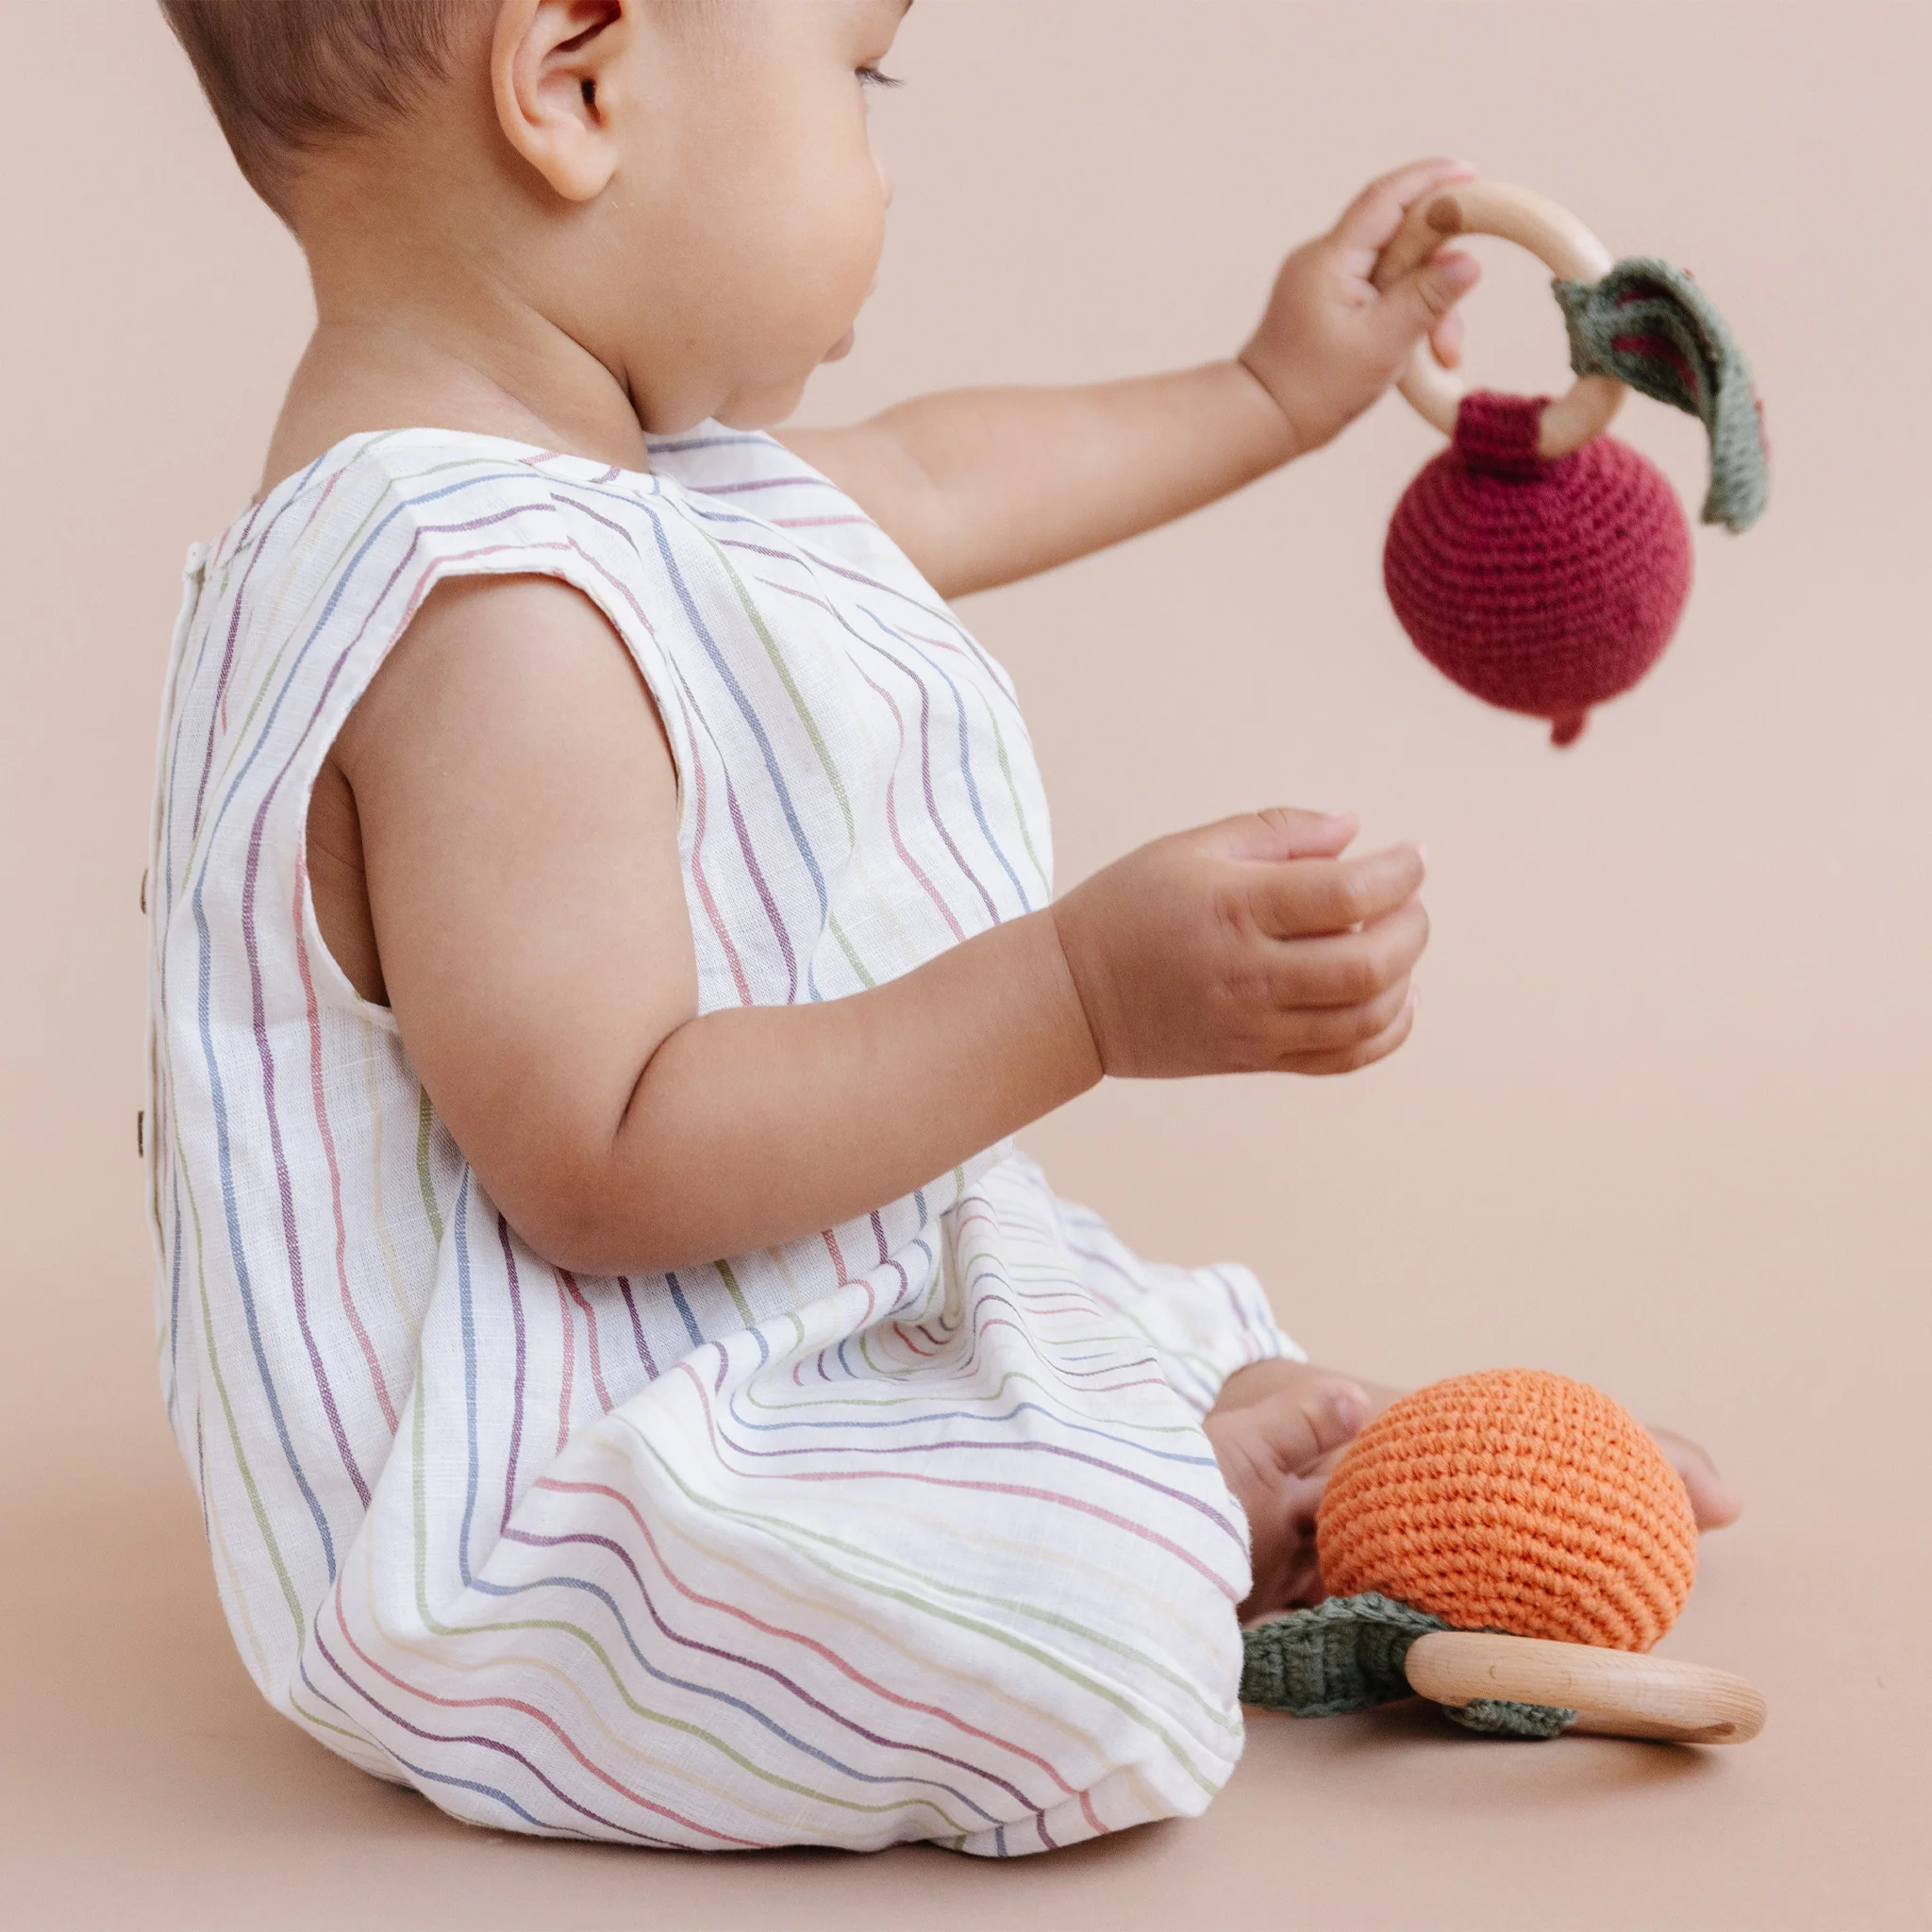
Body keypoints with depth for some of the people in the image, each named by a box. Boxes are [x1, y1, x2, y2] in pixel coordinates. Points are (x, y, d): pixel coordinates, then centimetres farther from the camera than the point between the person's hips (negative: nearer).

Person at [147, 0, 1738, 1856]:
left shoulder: (584, 460, 6)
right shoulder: (485, 617, -29)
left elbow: (918, 483, 26)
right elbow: (598, 1167, -31)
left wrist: (1267, 396, 38)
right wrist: (1087, 993, -32)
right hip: (536, 1532, -12)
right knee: (1096, 1628, -28)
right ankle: (1212, 1499, -1)